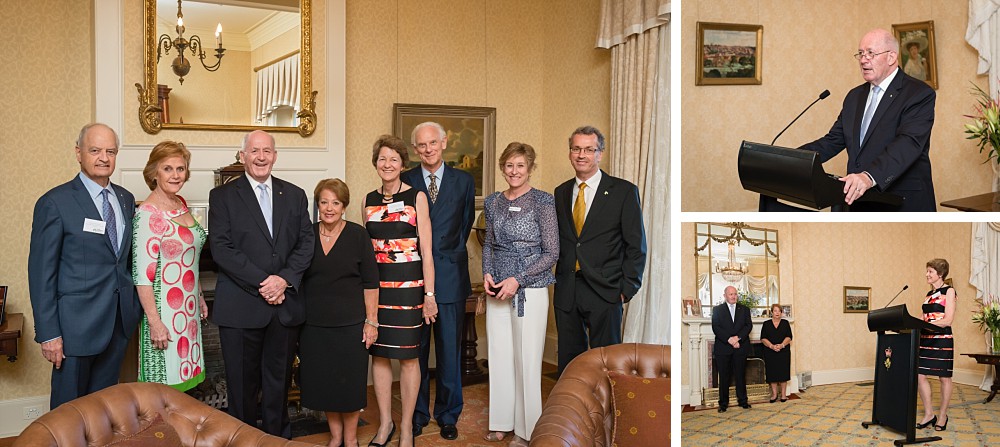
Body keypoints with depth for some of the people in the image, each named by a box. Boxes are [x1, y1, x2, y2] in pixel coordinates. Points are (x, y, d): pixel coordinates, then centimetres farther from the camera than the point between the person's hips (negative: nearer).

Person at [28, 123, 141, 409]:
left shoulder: (126, 199, 8)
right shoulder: (55, 203, -10)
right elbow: (41, 273, -10)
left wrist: (135, 307, 8)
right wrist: (48, 333, -12)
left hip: (119, 321, 5)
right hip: (77, 322, -5)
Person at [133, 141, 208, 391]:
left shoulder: (181, 205, 8)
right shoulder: (148, 214, -16)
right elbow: (143, 274, -19)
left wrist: (200, 297, 17)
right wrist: (154, 322, -21)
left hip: (188, 308, 8)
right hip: (164, 309, -8)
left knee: (182, 380, 14)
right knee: (164, 384, 2)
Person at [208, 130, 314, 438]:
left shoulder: (295, 195, 12)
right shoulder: (222, 196, 3)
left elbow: (306, 243, 5)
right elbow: (221, 248, -7)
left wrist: (284, 279, -11)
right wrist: (261, 282, -15)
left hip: (285, 305, 3)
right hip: (241, 306, -2)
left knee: (279, 381, 11)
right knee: (242, 385, 5)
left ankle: (278, 438, 24)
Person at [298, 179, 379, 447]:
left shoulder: (358, 235, -4)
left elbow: (370, 282, -4)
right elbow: (297, 279, 11)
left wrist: (371, 321, -8)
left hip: (350, 324, -3)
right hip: (314, 324, 3)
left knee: (350, 382, 4)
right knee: (323, 382, 9)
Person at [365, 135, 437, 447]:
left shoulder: (416, 197, -3)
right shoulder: (370, 200, 9)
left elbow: (426, 250, -5)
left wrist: (429, 294, -10)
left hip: (408, 284, -4)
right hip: (376, 284, 4)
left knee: (408, 356, 3)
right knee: (378, 353, 8)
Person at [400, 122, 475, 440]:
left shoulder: (463, 181, 6)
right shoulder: (405, 182, 4)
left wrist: (451, 254, 10)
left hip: (451, 277, 0)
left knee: (450, 351, 6)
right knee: (415, 351, 8)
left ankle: (448, 416, 19)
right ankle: (417, 414, 21)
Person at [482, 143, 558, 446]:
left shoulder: (543, 202, -8)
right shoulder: (493, 202, 8)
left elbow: (551, 253, -9)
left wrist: (518, 280, -16)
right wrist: (487, 273, 0)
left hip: (530, 290, -5)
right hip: (497, 289, 5)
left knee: (527, 358, 0)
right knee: (499, 355, 10)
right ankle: (503, 422, 24)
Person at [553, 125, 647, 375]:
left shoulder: (623, 191, -1)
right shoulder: (561, 193, 12)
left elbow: (636, 245, -2)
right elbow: (557, 240, 15)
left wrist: (627, 288, -7)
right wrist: (559, 280, 5)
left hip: (604, 292, -4)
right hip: (566, 293, 4)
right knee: (568, 362, 10)